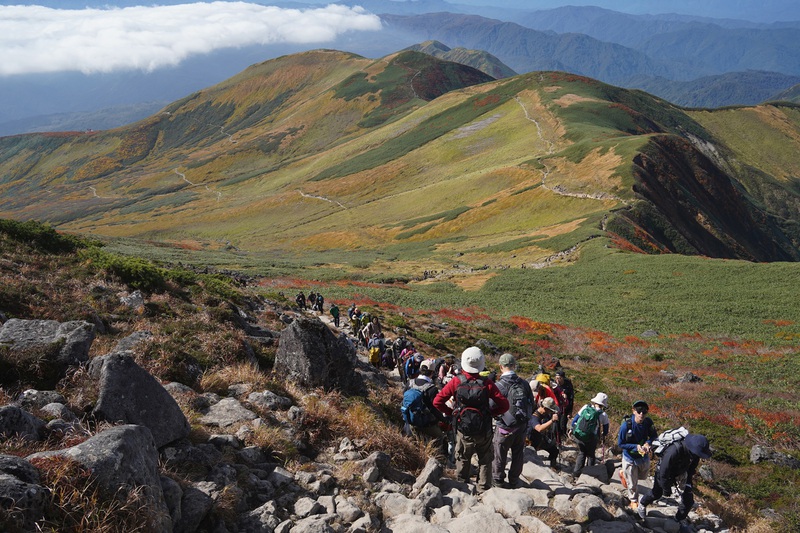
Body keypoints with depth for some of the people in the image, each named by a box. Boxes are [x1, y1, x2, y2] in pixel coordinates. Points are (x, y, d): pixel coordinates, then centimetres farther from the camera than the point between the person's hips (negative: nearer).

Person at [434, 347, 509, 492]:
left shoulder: (456, 382, -11)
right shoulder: (487, 383, -12)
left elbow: (437, 402, -10)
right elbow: (504, 405, -10)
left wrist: (452, 413, 1)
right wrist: (490, 413, 2)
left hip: (463, 430, 1)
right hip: (484, 430, -1)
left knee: (462, 460, 17)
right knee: (485, 461, 15)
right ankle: (484, 489, 19)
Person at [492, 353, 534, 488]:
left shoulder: (500, 385, -18)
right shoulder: (524, 383, -3)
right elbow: (532, 404, 6)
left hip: (505, 426, -4)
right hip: (522, 426, 4)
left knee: (499, 454, 11)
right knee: (518, 454, 17)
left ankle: (498, 480, 21)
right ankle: (514, 480, 27)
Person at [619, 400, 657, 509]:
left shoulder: (648, 422, -19)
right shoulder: (626, 425, -29)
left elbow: (654, 436, -2)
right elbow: (620, 443, -20)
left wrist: (648, 443, -23)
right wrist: (636, 447, -31)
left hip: (644, 456, 4)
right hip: (630, 457, -4)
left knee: (644, 476, 28)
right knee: (632, 483, 12)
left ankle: (625, 474, 55)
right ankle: (634, 501, 41)